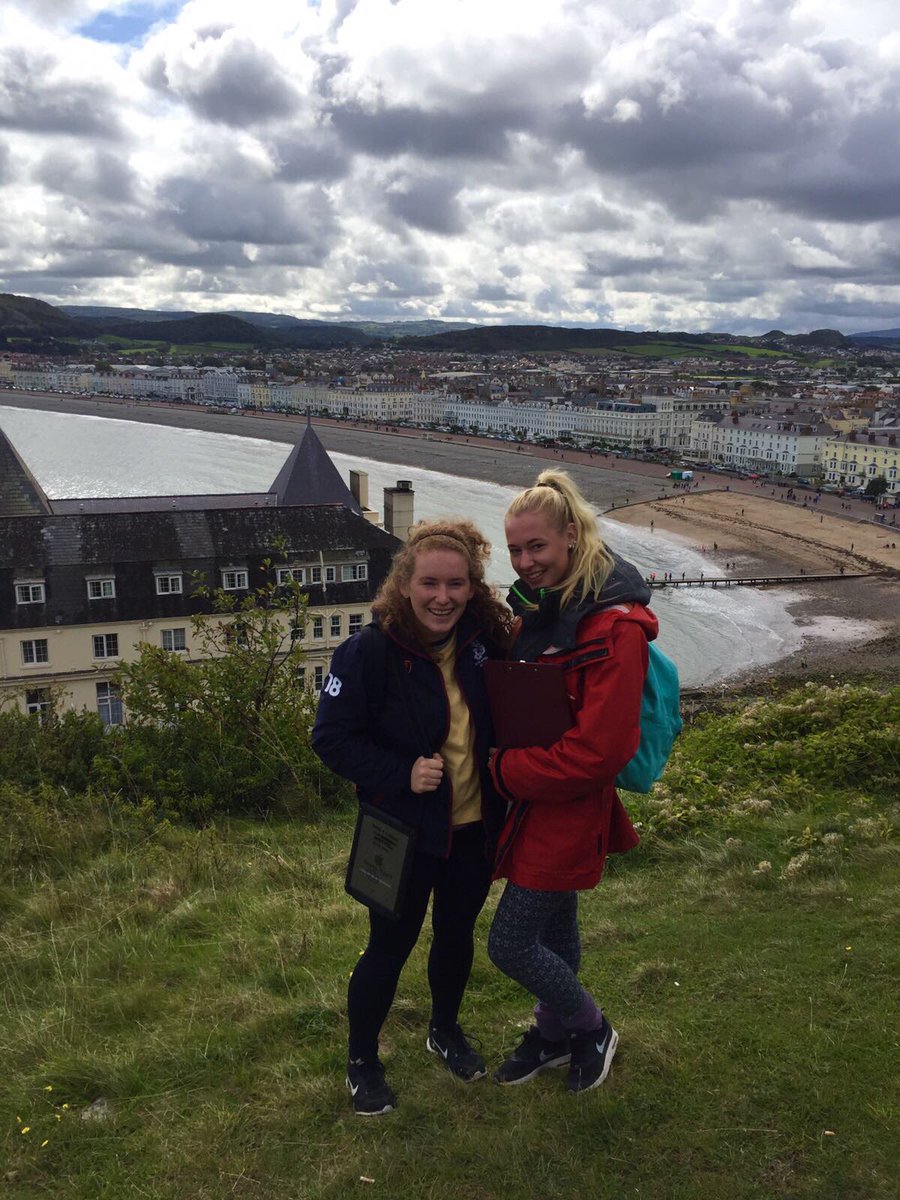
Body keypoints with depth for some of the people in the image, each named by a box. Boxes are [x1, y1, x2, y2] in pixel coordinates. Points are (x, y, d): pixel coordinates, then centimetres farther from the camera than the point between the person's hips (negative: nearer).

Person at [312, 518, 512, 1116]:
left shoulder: (484, 639, -9)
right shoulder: (369, 653, -22)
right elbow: (331, 738, -16)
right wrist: (401, 774, -25)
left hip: (475, 828, 5)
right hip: (405, 834, -4)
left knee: (457, 933, 23)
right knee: (390, 947, 11)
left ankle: (446, 1029, 50)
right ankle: (362, 1060, 35)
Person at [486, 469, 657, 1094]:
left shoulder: (615, 627, -24)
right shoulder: (540, 609, 3)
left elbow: (598, 751, -26)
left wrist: (504, 769, -18)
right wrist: (504, 757, -1)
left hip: (568, 814, -8)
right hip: (533, 804, 8)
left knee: (510, 945, 1)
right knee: (554, 928, 24)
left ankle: (592, 1027, 27)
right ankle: (554, 1034, 46)